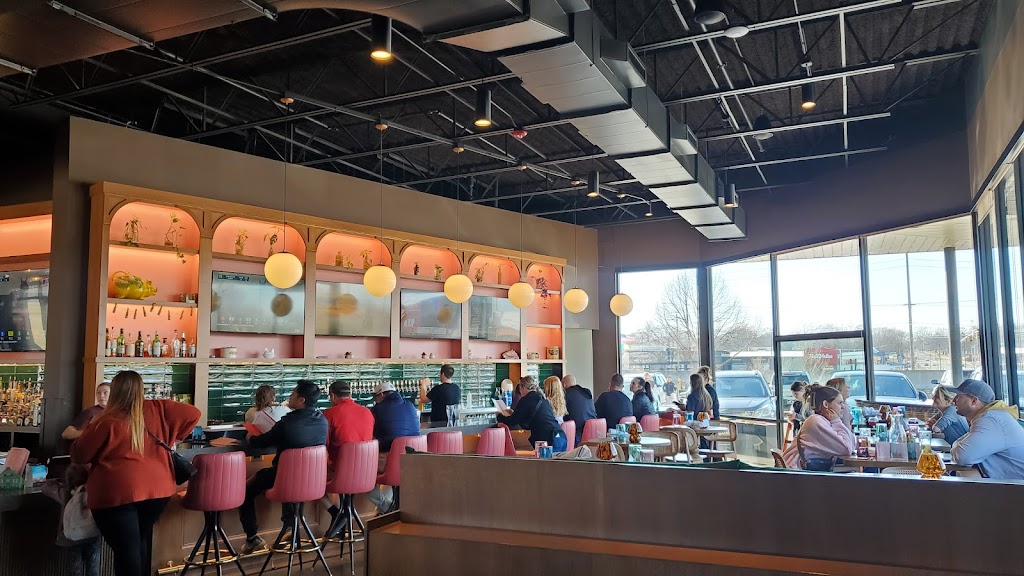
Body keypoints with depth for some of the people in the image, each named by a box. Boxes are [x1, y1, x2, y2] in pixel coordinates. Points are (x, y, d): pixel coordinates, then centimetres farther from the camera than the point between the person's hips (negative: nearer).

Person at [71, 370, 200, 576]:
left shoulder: (108, 422, -10)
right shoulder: (158, 410, 0)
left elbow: (79, 455, 0)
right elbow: (193, 413, 5)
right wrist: (172, 438, 15)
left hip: (117, 493, -5)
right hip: (157, 488, 5)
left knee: (126, 550, 3)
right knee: (140, 541, 25)